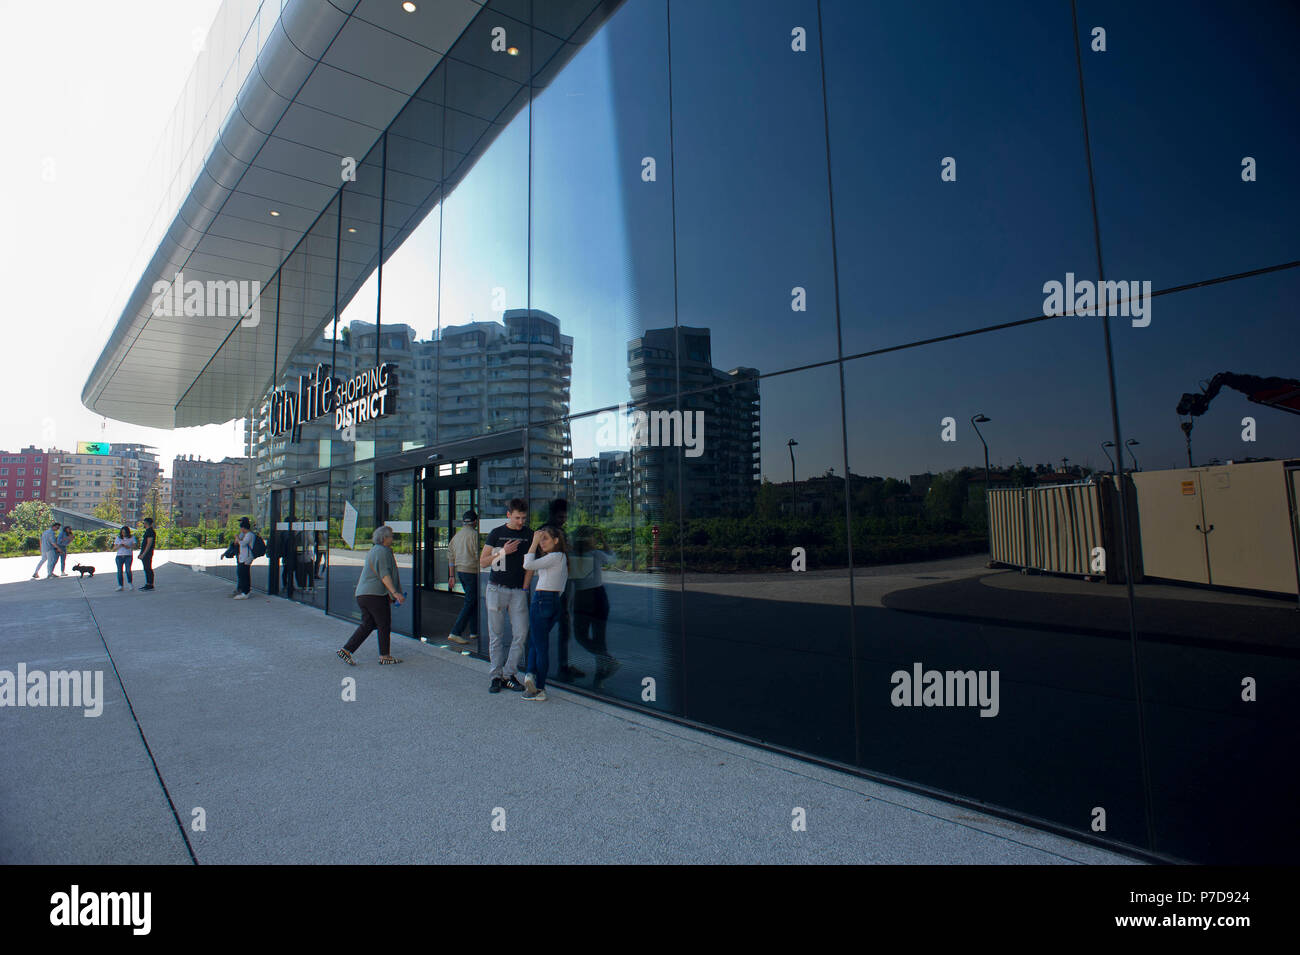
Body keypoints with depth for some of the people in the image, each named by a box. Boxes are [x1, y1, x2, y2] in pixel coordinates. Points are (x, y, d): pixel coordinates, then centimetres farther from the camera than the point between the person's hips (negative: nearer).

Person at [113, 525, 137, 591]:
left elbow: (134, 546, 0)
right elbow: (115, 547, 10)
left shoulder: (131, 538, 6)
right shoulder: (118, 538, 12)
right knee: (119, 571, -1)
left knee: (128, 570, -11)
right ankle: (120, 585, 5)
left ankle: (130, 583, 8)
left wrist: (127, 546, -17)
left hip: (128, 556, -2)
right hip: (119, 556, 2)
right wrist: (119, 546, -11)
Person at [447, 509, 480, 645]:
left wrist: (452, 576, 18)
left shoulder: (457, 534, 12)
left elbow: (450, 556, 14)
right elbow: (478, 555, -15)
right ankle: (455, 633, -9)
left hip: (459, 571, 8)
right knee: (469, 603, -4)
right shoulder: (474, 534, -11)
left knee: (473, 600, 16)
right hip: (471, 571, -8)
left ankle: (474, 632, 21)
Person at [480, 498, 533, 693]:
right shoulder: (496, 533, 3)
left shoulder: (529, 535, 7)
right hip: (497, 589, -1)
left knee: (521, 634, -4)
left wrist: (524, 589, 0)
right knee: (496, 635, 3)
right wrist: (503, 552, -11)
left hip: (518, 591, 1)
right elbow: (482, 562, 2)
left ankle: (509, 674, 10)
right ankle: (496, 676, 13)